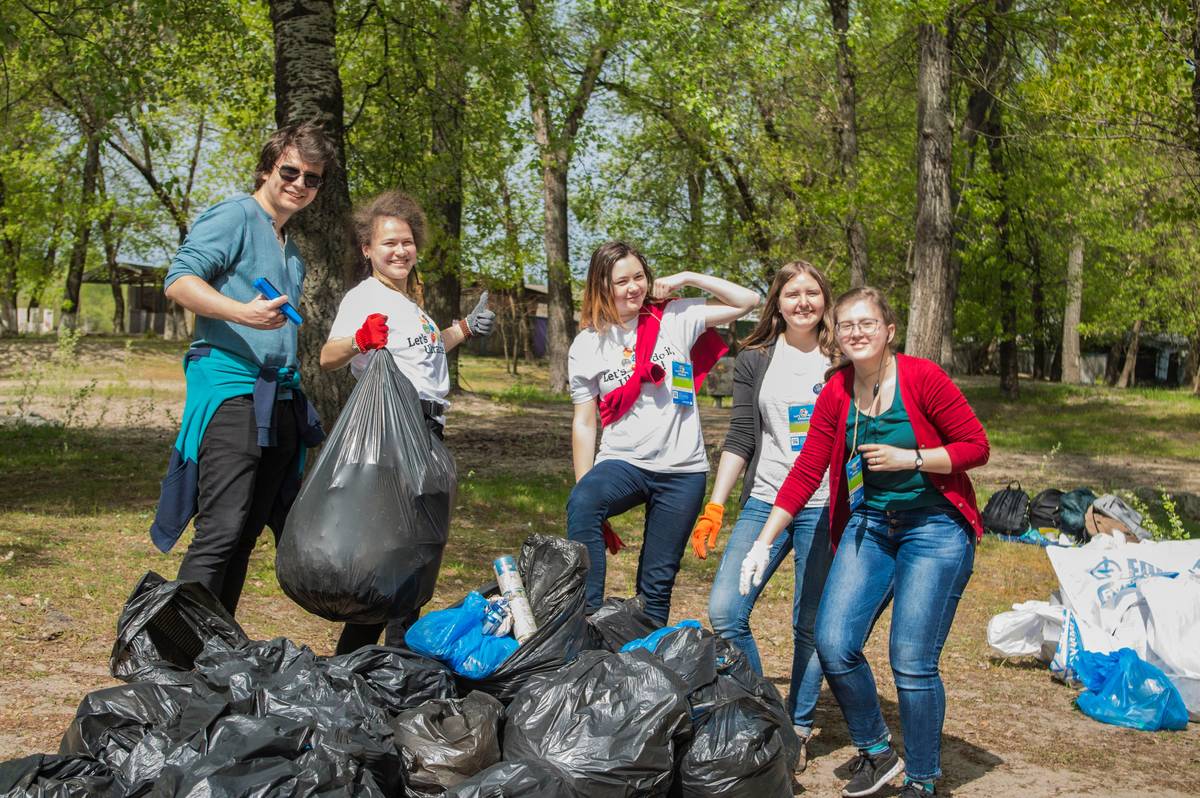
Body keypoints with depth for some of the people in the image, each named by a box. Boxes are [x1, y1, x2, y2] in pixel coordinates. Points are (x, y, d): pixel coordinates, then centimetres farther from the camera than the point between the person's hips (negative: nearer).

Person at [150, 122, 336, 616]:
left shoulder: (291, 246, 24)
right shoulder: (234, 216, -2)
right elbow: (179, 280, -15)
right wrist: (243, 312, -29)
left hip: (280, 400, 9)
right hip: (231, 388, -9)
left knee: (246, 535, 9)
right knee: (221, 531, -14)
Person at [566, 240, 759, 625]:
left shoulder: (673, 319, 2)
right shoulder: (588, 345, 2)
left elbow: (747, 300, 3)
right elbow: (584, 423, 2)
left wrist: (687, 277, -3)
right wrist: (584, 487, -5)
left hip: (682, 470, 1)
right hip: (623, 462, 0)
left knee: (657, 583, 5)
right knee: (582, 503, -34)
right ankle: (588, 616, -32)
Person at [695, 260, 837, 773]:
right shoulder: (754, 360, 7)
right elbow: (740, 437, 5)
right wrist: (715, 506, -1)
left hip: (825, 508, -1)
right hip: (764, 501, 2)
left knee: (810, 627, 4)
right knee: (724, 612, -10)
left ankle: (798, 728, 20)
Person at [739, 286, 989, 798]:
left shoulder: (922, 377, -12)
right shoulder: (837, 392, 0)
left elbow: (976, 446, -8)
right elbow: (805, 472, 1)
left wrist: (908, 458, -18)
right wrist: (763, 544, -2)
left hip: (934, 527, -4)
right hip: (869, 524, 5)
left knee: (911, 660, -9)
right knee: (834, 644, -7)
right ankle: (875, 753, 18)